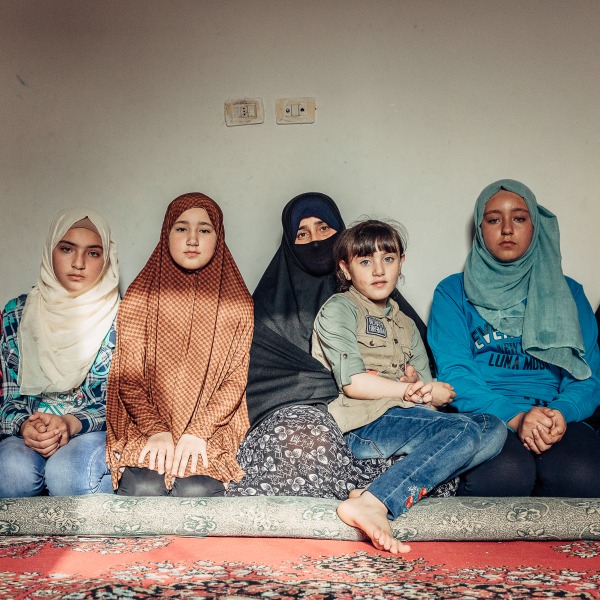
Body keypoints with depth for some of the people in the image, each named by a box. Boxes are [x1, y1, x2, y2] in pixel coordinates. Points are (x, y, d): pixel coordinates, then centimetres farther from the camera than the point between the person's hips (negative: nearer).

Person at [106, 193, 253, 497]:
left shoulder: (237, 302, 6)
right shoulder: (139, 297, 7)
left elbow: (236, 380, 0)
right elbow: (127, 378, 2)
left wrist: (198, 432, -12)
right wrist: (155, 430, -12)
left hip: (211, 432, 0)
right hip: (145, 428, 0)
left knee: (197, 490, -26)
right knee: (144, 489, -27)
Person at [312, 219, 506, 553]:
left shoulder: (405, 325, 26)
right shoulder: (339, 310, 5)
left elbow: (430, 392, 16)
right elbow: (353, 383, -9)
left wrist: (427, 393, -8)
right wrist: (410, 391, -4)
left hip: (410, 419, 7)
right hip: (365, 422, -7)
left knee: (494, 429, -16)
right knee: (466, 431, -26)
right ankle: (373, 504, -37)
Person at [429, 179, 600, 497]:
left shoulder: (568, 293, 20)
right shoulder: (453, 292, 12)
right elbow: (454, 372, -2)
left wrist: (562, 412, -15)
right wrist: (514, 417, -19)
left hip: (557, 416, 2)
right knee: (504, 471, -36)